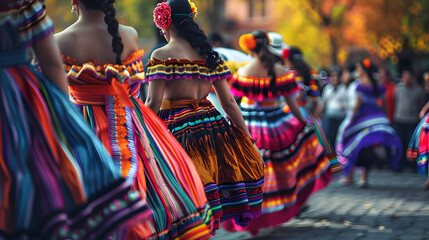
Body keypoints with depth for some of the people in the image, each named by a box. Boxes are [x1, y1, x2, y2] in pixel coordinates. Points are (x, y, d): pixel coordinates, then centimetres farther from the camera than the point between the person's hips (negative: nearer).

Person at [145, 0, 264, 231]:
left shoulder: (162, 56, -6)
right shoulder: (208, 55, 10)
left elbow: (153, 103, -12)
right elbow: (229, 102, 9)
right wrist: (247, 140, 14)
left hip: (179, 129, -5)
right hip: (212, 123, 6)